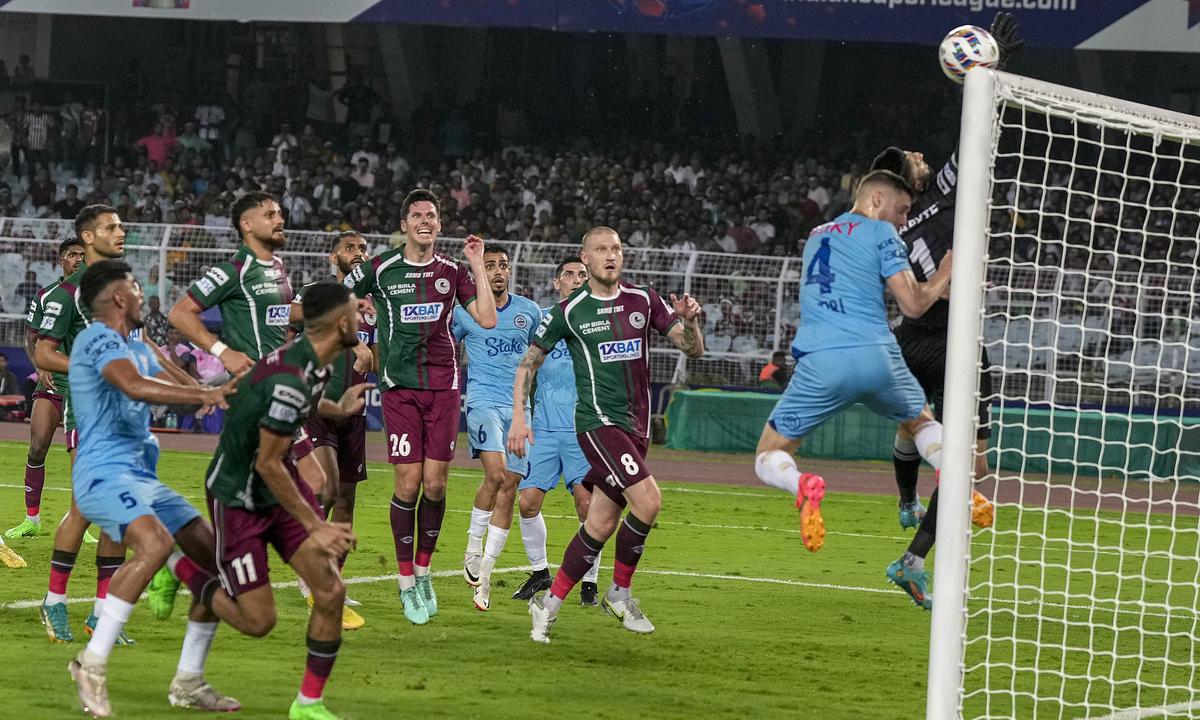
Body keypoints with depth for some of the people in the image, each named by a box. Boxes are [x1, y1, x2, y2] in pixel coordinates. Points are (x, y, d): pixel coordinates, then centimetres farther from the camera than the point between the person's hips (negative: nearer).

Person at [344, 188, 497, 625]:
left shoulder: (452, 272, 6)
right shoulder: (380, 269, 1)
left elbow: (487, 319, -1)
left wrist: (478, 267, -3)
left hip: (444, 387, 2)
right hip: (400, 387, -2)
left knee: (435, 485, -1)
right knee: (408, 484, -7)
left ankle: (423, 571, 18)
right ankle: (407, 583, 4)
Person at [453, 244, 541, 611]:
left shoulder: (530, 312, 11)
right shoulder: (464, 311, 3)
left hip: (519, 407, 3)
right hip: (483, 400, -3)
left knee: (508, 488, 0)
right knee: (495, 474, -24)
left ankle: (484, 572, 6)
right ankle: (473, 546, -4)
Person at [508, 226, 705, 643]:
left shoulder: (643, 301, 7)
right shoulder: (569, 311, -2)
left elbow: (693, 349, 6)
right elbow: (529, 362, 7)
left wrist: (689, 321, -16)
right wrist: (518, 418, -1)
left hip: (636, 425, 5)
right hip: (599, 421, -5)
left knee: (601, 526, 5)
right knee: (648, 500, -22)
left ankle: (549, 604, 17)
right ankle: (620, 593, -5)